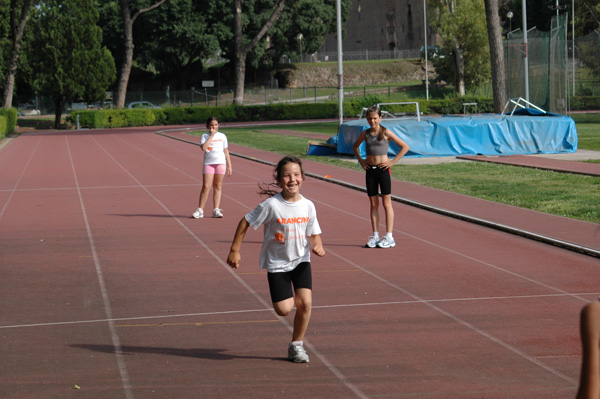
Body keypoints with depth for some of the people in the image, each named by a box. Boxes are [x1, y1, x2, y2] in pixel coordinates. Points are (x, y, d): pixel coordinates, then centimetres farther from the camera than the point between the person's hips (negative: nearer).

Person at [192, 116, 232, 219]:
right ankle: (200, 210, -5)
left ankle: (216, 210, 7)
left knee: (218, 187, 4)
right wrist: (211, 136, -13)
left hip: (221, 163, 2)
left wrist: (229, 166, 10)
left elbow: (226, 151, 14)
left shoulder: (222, 136, 10)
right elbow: (203, 148, -17)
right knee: (206, 187, -9)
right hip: (208, 163, -2)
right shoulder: (205, 136, 2)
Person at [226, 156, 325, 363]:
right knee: (284, 309, -11)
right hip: (277, 263, -3)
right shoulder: (271, 205, -18)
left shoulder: (308, 206, -5)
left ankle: (296, 344, 10)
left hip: (301, 260, 3)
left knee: (305, 303, -10)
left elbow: (314, 234, 7)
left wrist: (317, 246, -16)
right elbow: (245, 222, -8)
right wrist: (234, 250, -6)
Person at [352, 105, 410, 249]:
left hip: (383, 169, -4)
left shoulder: (386, 133, -5)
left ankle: (389, 237, 0)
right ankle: (375, 236, 12)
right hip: (370, 169, 4)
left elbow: (405, 147, -4)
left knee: (386, 203, -2)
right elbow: (355, 146, 26)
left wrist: (393, 161, -8)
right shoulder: (365, 133, 6)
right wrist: (360, 160, 12)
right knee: (373, 203, 7)